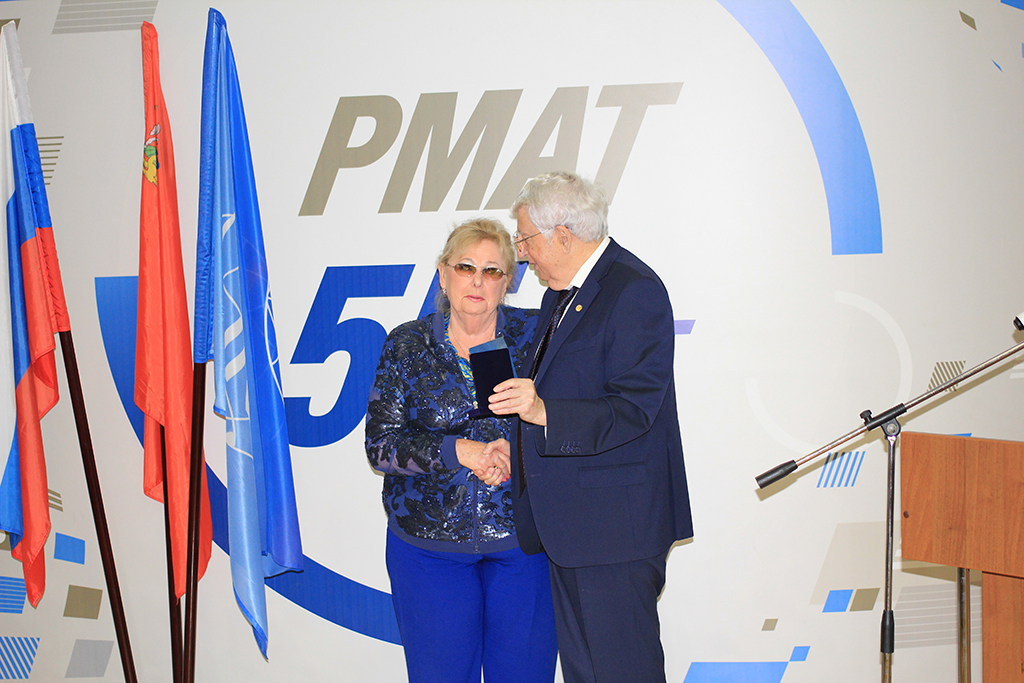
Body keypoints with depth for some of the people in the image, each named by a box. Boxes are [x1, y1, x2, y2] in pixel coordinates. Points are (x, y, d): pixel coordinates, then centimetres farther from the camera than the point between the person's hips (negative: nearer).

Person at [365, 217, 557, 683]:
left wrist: (517, 450, -18)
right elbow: (380, 445, -3)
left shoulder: (533, 335, 2)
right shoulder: (407, 345, 2)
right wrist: (460, 451, -17)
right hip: (428, 545, 0)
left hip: (523, 539, 0)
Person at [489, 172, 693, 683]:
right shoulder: (559, 293, 16)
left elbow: (632, 410, -21)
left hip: (614, 524, -10)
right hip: (569, 523, 10)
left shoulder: (635, 291, -14)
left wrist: (544, 411, -32)